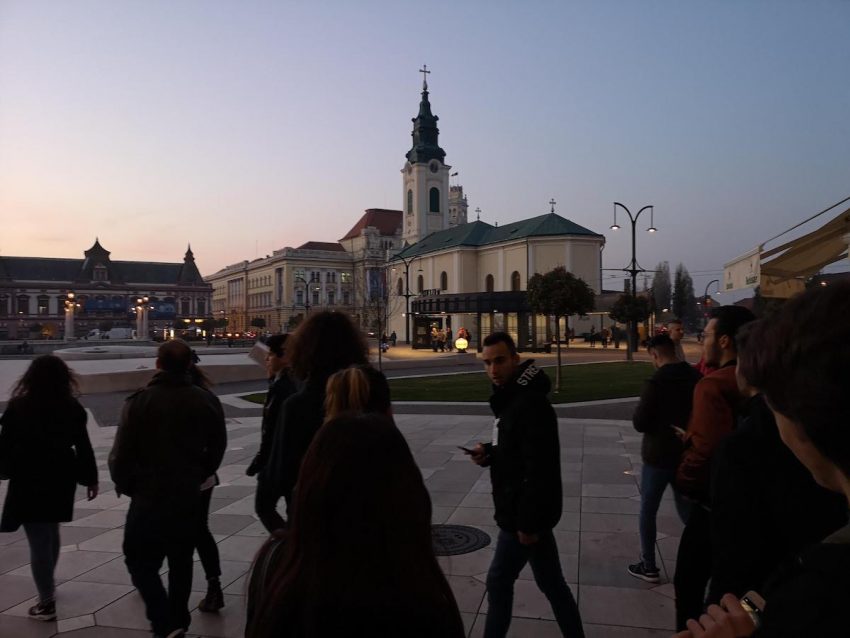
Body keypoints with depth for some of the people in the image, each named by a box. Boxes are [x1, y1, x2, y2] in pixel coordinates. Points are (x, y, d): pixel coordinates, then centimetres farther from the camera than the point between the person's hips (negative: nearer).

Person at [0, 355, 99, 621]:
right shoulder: (72, 408, -5)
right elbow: (83, 447, -1)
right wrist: (91, 478, 8)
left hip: (28, 482, -4)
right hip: (60, 479, 4)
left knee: (39, 542, 3)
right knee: (51, 534, 24)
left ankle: (47, 603, 10)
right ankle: (48, 586, 41)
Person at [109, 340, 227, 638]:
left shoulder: (139, 401, -14)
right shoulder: (208, 401, -4)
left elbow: (121, 453, -13)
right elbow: (217, 449, 4)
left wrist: (125, 486, 6)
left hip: (149, 498, -3)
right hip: (189, 497, 4)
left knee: (141, 563, 10)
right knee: (181, 563, 19)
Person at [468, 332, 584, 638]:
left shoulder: (531, 404, -22)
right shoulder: (511, 397, 10)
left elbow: (540, 468, -26)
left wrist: (528, 522, -23)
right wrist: (489, 453, 1)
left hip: (524, 513, -10)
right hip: (521, 509, 10)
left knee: (498, 581, 4)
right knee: (550, 582, 17)